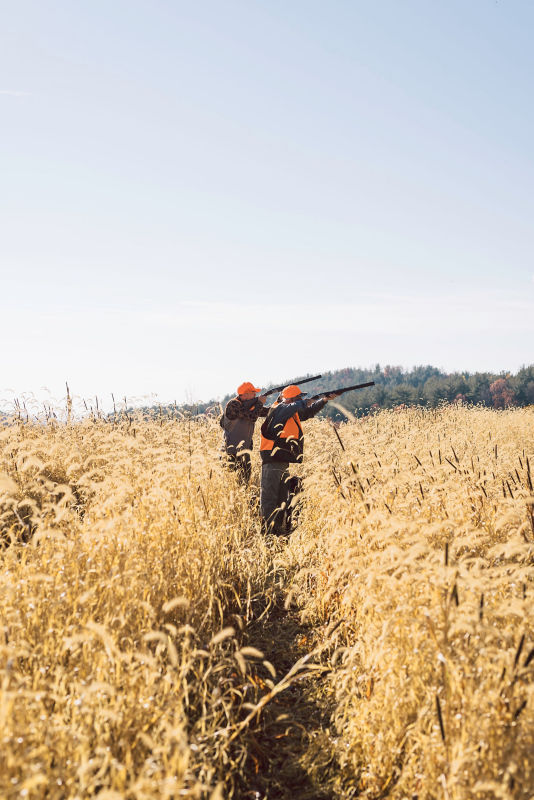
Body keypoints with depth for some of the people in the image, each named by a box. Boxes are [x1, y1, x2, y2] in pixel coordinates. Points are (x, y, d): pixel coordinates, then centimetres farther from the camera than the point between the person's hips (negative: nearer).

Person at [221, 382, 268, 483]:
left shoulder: (250, 405, 8)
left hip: (244, 447, 8)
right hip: (232, 447, -8)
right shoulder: (233, 404, -17)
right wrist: (260, 403, -14)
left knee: (246, 475, 10)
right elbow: (252, 417, -26)